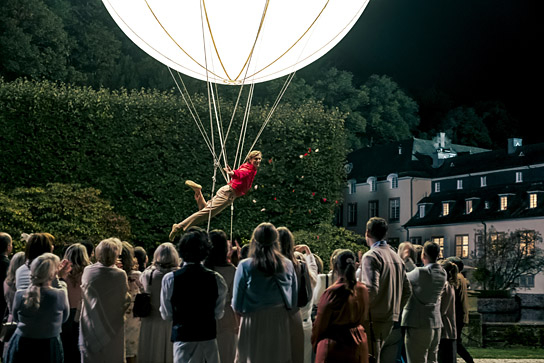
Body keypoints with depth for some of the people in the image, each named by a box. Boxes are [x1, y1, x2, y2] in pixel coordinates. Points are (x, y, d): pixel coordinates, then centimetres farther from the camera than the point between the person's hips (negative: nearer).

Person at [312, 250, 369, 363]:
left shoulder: (332, 292, -18)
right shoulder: (363, 290, -3)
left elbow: (320, 324, -8)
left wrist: (315, 343, 7)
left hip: (334, 344, -5)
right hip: (358, 343, 5)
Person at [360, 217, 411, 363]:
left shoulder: (371, 256, -10)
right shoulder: (396, 257, 15)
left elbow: (371, 289, -21)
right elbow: (407, 291, 16)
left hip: (374, 320, -8)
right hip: (392, 321, 8)